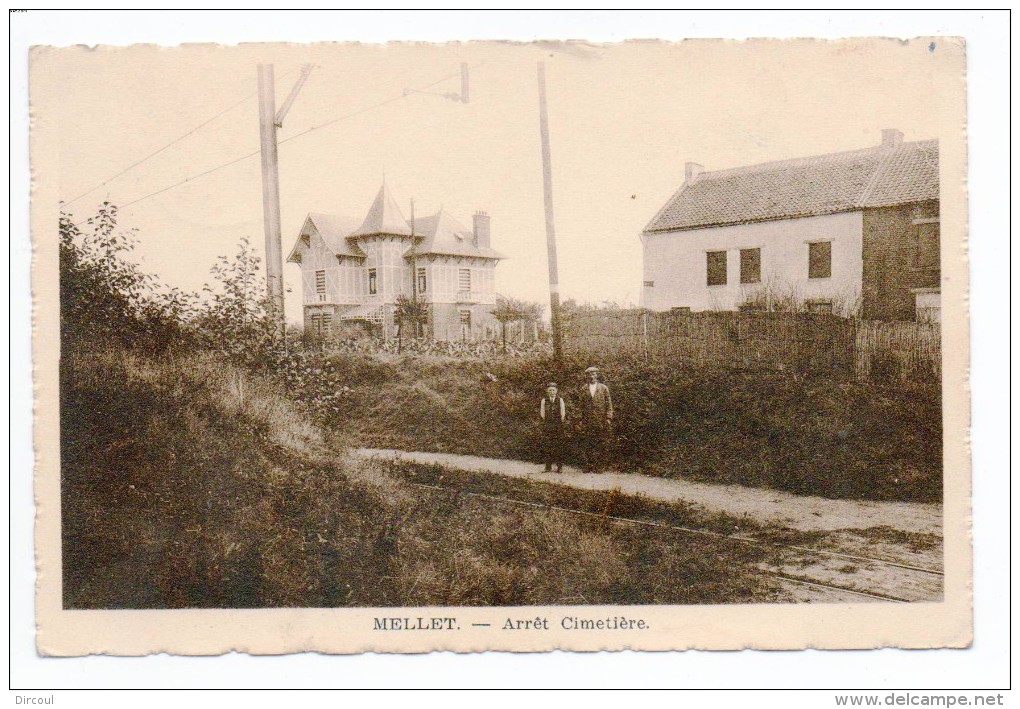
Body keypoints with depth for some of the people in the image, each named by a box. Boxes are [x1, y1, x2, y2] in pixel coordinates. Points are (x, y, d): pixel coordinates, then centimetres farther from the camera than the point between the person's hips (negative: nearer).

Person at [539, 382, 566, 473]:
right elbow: (542, 414, 7)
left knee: (558, 445, -3)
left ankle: (559, 466, 1)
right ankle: (548, 466, 6)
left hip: (558, 425, -1)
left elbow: (563, 414, 4)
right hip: (547, 426, 1)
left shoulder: (560, 400, 4)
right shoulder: (544, 400, 6)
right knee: (547, 446, -1)